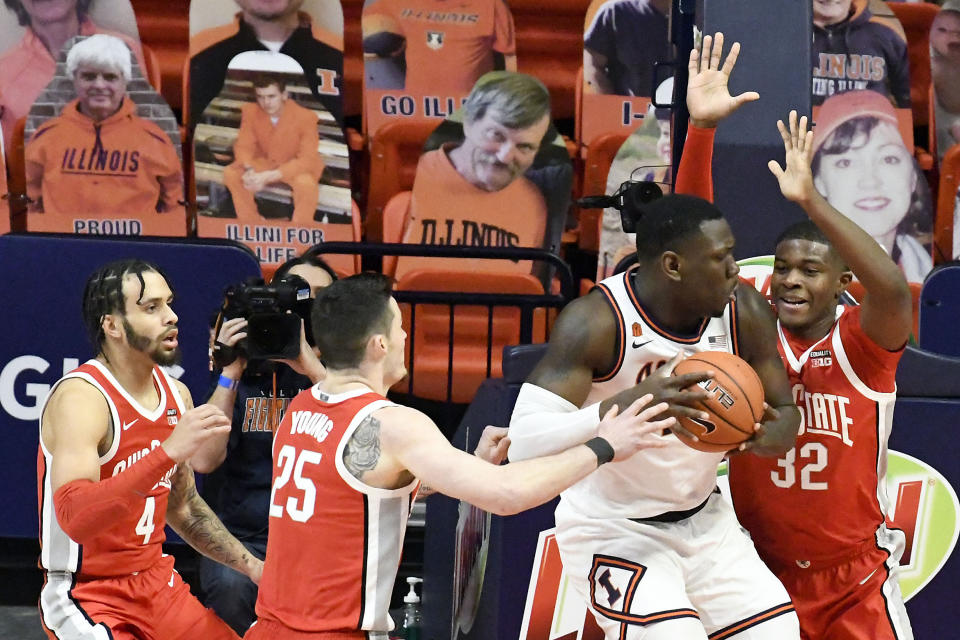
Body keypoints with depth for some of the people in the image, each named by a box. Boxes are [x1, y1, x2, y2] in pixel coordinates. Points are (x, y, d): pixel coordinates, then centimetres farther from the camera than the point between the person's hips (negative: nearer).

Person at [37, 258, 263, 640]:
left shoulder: (176, 394, 5)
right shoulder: (80, 397, -19)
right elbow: (74, 517, -34)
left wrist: (251, 566, 14)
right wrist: (168, 453, -39)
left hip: (157, 583, 7)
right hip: (86, 597, -7)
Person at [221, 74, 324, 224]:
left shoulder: (305, 116, -26)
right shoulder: (251, 111, -16)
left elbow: (308, 159, -28)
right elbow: (244, 146, -10)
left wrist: (269, 176, -39)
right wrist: (249, 170, -35)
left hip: (297, 166, -4)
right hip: (264, 162, 4)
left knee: (306, 183, -37)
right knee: (231, 173, -21)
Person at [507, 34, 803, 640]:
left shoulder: (744, 309, -11)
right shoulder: (597, 320, -27)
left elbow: (787, 412, 3)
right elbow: (526, 441, -33)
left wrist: (768, 433, -22)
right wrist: (623, 408, -48)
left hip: (703, 517, 6)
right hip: (613, 528, -6)